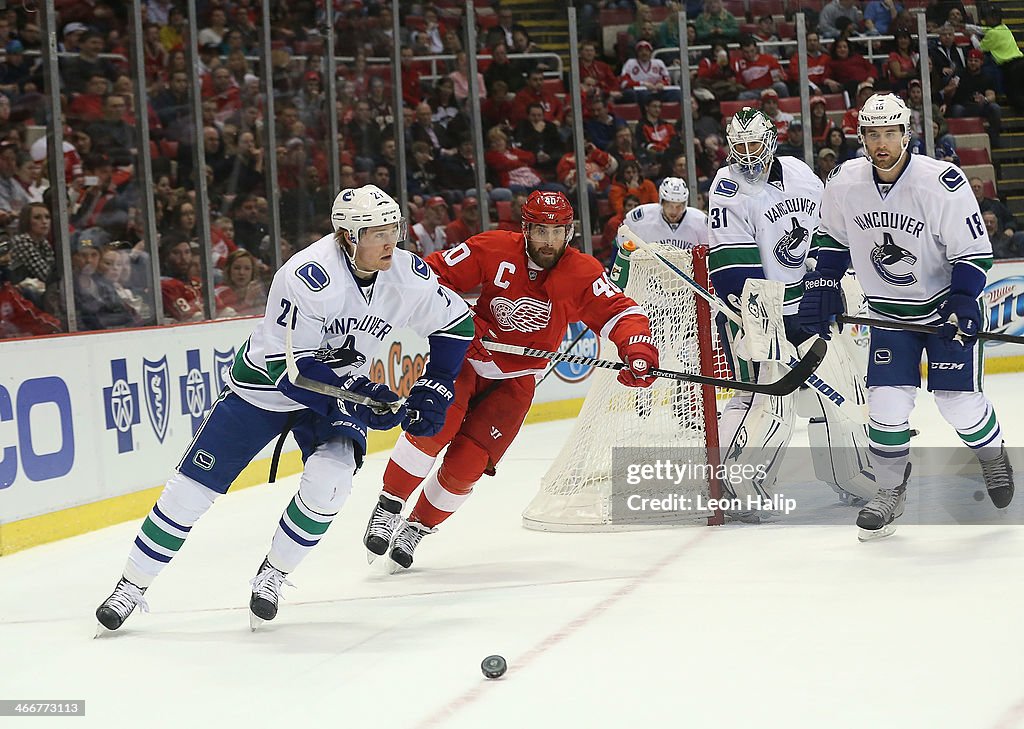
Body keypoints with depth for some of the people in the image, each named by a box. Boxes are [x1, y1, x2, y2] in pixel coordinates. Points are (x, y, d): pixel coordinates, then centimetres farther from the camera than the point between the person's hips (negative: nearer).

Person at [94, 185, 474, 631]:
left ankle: (272, 574, 0)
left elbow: (456, 324, 3)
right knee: (195, 485, -3)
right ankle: (132, 585, 13)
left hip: (345, 389, 3)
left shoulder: (409, 276, -15)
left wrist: (431, 393, -5)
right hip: (266, 384, -3)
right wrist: (353, 400, -35)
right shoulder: (308, 277, -32)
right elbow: (287, 366, -30)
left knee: (329, 477, -25)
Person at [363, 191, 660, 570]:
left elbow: (621, 313, -13)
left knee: (466, 464, -9)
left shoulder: (583, 274, -11)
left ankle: (417, 528, 14)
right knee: (435, 425, -27)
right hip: (466, 357, -1)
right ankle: (387, 510, -12)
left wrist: (638, 351, -33)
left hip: (514, 381, 1)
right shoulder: (492, 249, -15)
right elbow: (432, 273, -9)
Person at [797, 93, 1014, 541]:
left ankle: (993, 457, 26)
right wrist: (820, 289, 0)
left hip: (946, 307, -3)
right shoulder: (845, 182, -10)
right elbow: (831, 238, 9)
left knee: (959, 402, -5)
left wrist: (962, 305, -25)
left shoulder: (941, 182, -23)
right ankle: (891, 492, 12)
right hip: (888, 313, 3)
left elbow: (974, 251, -16)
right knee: (886, 405, -6)